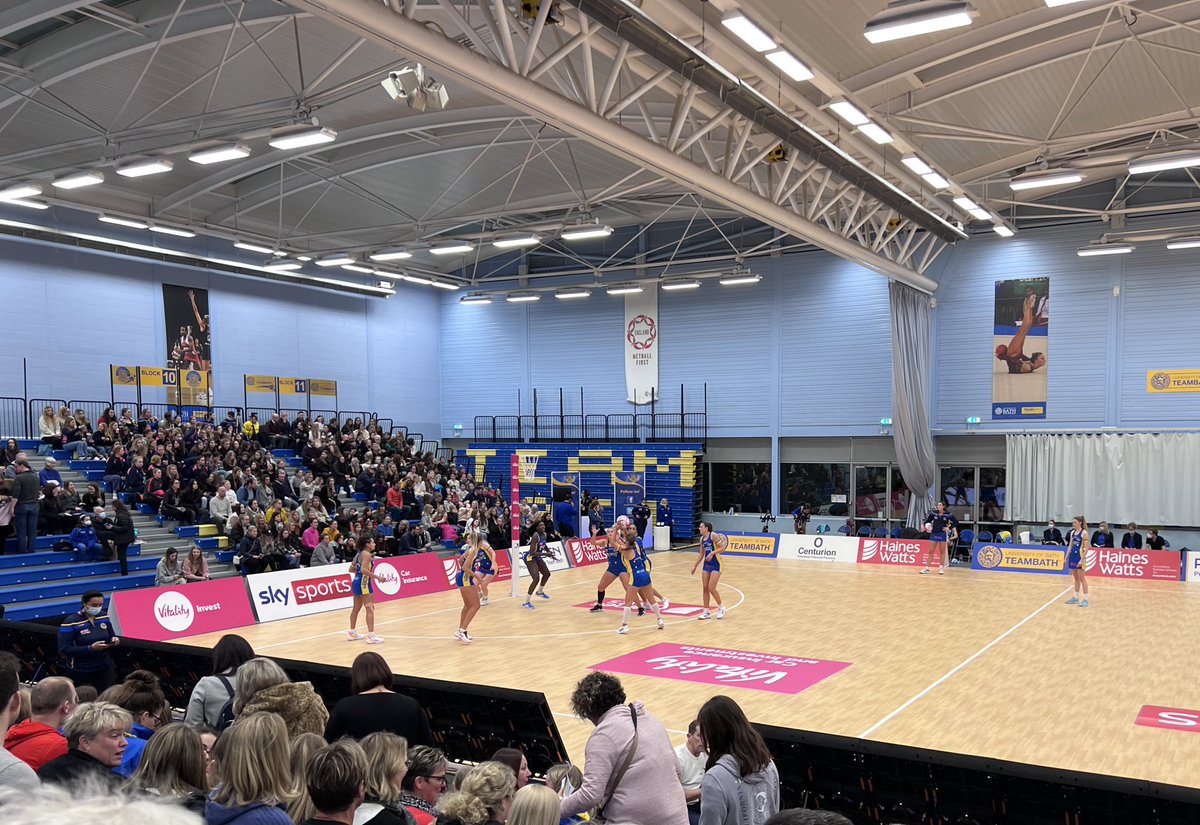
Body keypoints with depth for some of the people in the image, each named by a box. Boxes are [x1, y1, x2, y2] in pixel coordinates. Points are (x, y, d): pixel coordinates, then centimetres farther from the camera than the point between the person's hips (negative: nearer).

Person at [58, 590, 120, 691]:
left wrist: (115, 640, -7)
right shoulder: (70, 622, -12)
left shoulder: (104, 617, 5)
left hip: (106, 670, 4)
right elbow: (63, 650, -16)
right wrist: (91, 648, -25)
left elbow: (111, 635, 17)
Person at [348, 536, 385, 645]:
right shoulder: (367, 554, -13)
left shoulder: (359, 554, 13)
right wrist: (376, 577, -21)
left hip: (356, 582, 10)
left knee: (356, 608, 19)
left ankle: (352, 633, 30)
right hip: (363, 583, -10)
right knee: (370, 609, -9)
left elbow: (351, 569, 15)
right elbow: (363, 570, -25)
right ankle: (371, 636, -14)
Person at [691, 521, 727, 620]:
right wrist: (695, 566, 17)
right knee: (705, 588, 5)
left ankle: (721, 608, 12)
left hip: (716, 564, -7)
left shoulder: (713, 535, -12)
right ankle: (706, 612, 13)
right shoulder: (702, 539, 9)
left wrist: (712, 553, -27)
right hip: (707, 564, 7)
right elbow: (701, 555, 17)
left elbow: (722, 548, -16)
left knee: (711, 588, -10)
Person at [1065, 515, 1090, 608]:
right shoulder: (1072, 533, 10)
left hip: (1080, 556, -7)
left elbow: (1086, 548, -13)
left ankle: (1085, 599, 0)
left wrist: (1082, 559, -19)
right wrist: (1066, 558, 12)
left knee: (1082, 578, -4)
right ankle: (1076, 598, 19)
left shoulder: (1084, 533, -10)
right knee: (1076, 579, 13)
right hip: (1072, 556, 7)